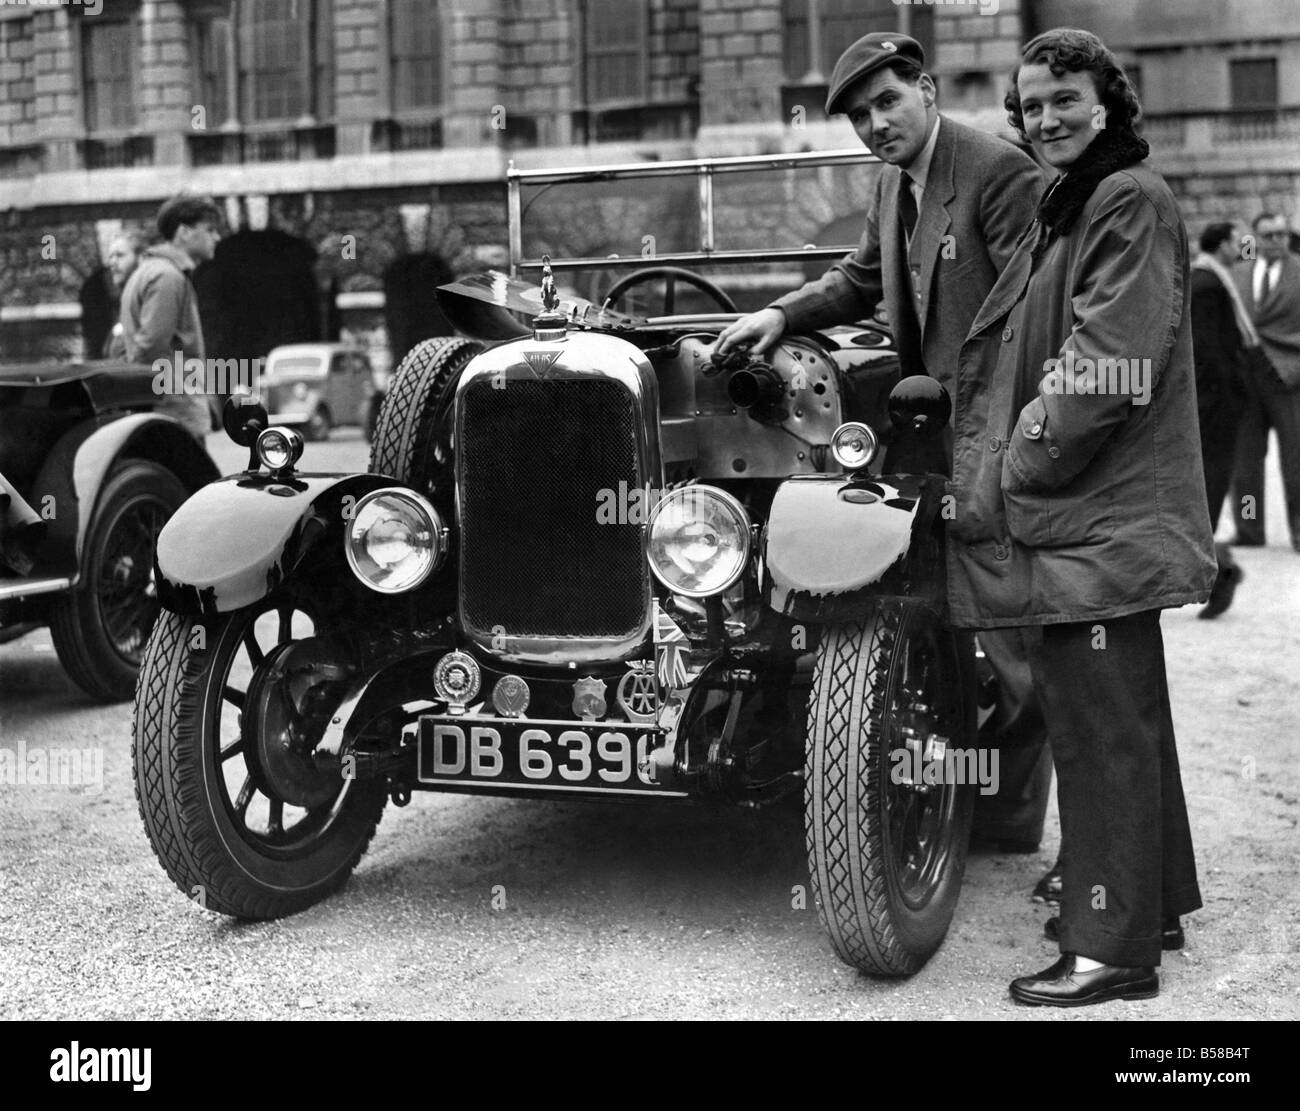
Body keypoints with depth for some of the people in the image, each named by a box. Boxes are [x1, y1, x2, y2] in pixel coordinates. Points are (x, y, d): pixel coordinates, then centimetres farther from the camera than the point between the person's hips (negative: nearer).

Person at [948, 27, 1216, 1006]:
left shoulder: (1132, 201, -12)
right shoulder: (1069, 207, 20)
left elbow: (1104, 374, -21)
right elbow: (1028, 361, 24)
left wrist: (1009, 481, -15)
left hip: (1101, 519, -10)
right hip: (1089, 517, 10)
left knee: (1102, 725, -6)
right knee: (1120, 716, 18)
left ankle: (1113, 951, 2)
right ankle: (1152, 899, 32)